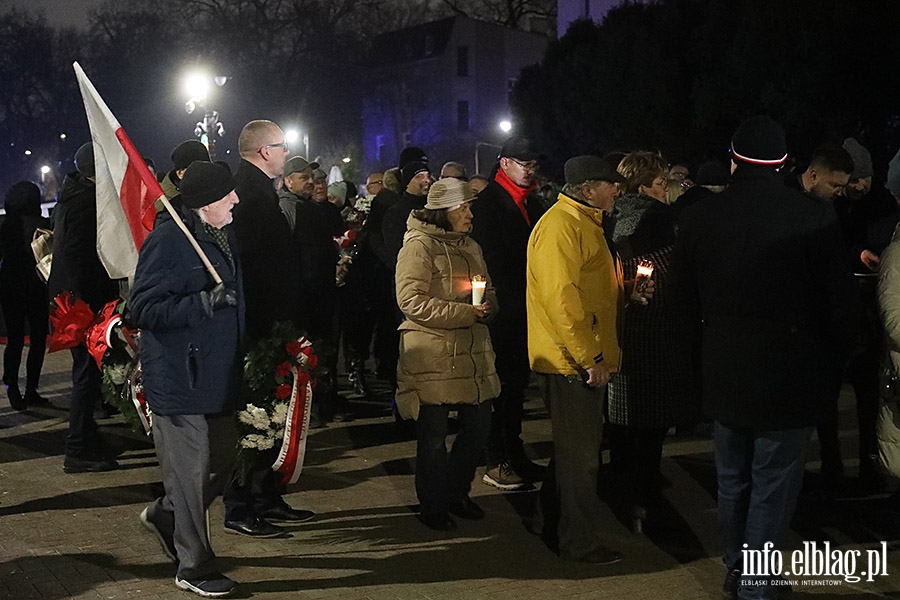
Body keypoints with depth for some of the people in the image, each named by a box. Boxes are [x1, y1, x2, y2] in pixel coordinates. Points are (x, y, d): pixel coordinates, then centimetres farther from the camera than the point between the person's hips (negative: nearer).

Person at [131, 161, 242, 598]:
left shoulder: (222, 238, 13)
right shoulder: (168, 240, -16)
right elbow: (143, 309, -20)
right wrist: (204, 303, -28)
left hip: (219, 377, 9)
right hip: (179, 378, -9)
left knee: (220, 464, 16)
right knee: (190, 473, 0)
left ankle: (164, 515, 40)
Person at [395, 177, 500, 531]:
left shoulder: (469, 247, 16)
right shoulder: (419, 246, -10)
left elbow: (489, 292, 24)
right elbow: (412, 302, -19)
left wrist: (488, 306, -2)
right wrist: (467, 313, -21)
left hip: (472, 352, 8)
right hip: (432, 355, -8)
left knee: (479, 423, 12)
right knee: (434, 435, 1)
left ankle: (456, 493, 31)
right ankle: (433, 506, 17)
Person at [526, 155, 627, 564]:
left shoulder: (584, 223, 17)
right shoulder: (561, 225, -17)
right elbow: (561, 297, -24)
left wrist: (627, 293, 11)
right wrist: (590, 358, -23)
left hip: (582, 360, 11)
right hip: (571, 361, -11)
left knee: (574, 449, 19)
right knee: (579, 455, -1)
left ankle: (556, 525, 32)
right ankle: (581, 544, 10)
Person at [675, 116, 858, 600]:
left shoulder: (698, 218, -5)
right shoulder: (815, 218, -14)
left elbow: (688, 303, 5)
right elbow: (842, 304, -8)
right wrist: (829, 366, 6)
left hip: (724, 376, 4)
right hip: (791, 379, -3)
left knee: (732, 482, 19)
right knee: (773, 487, 6)